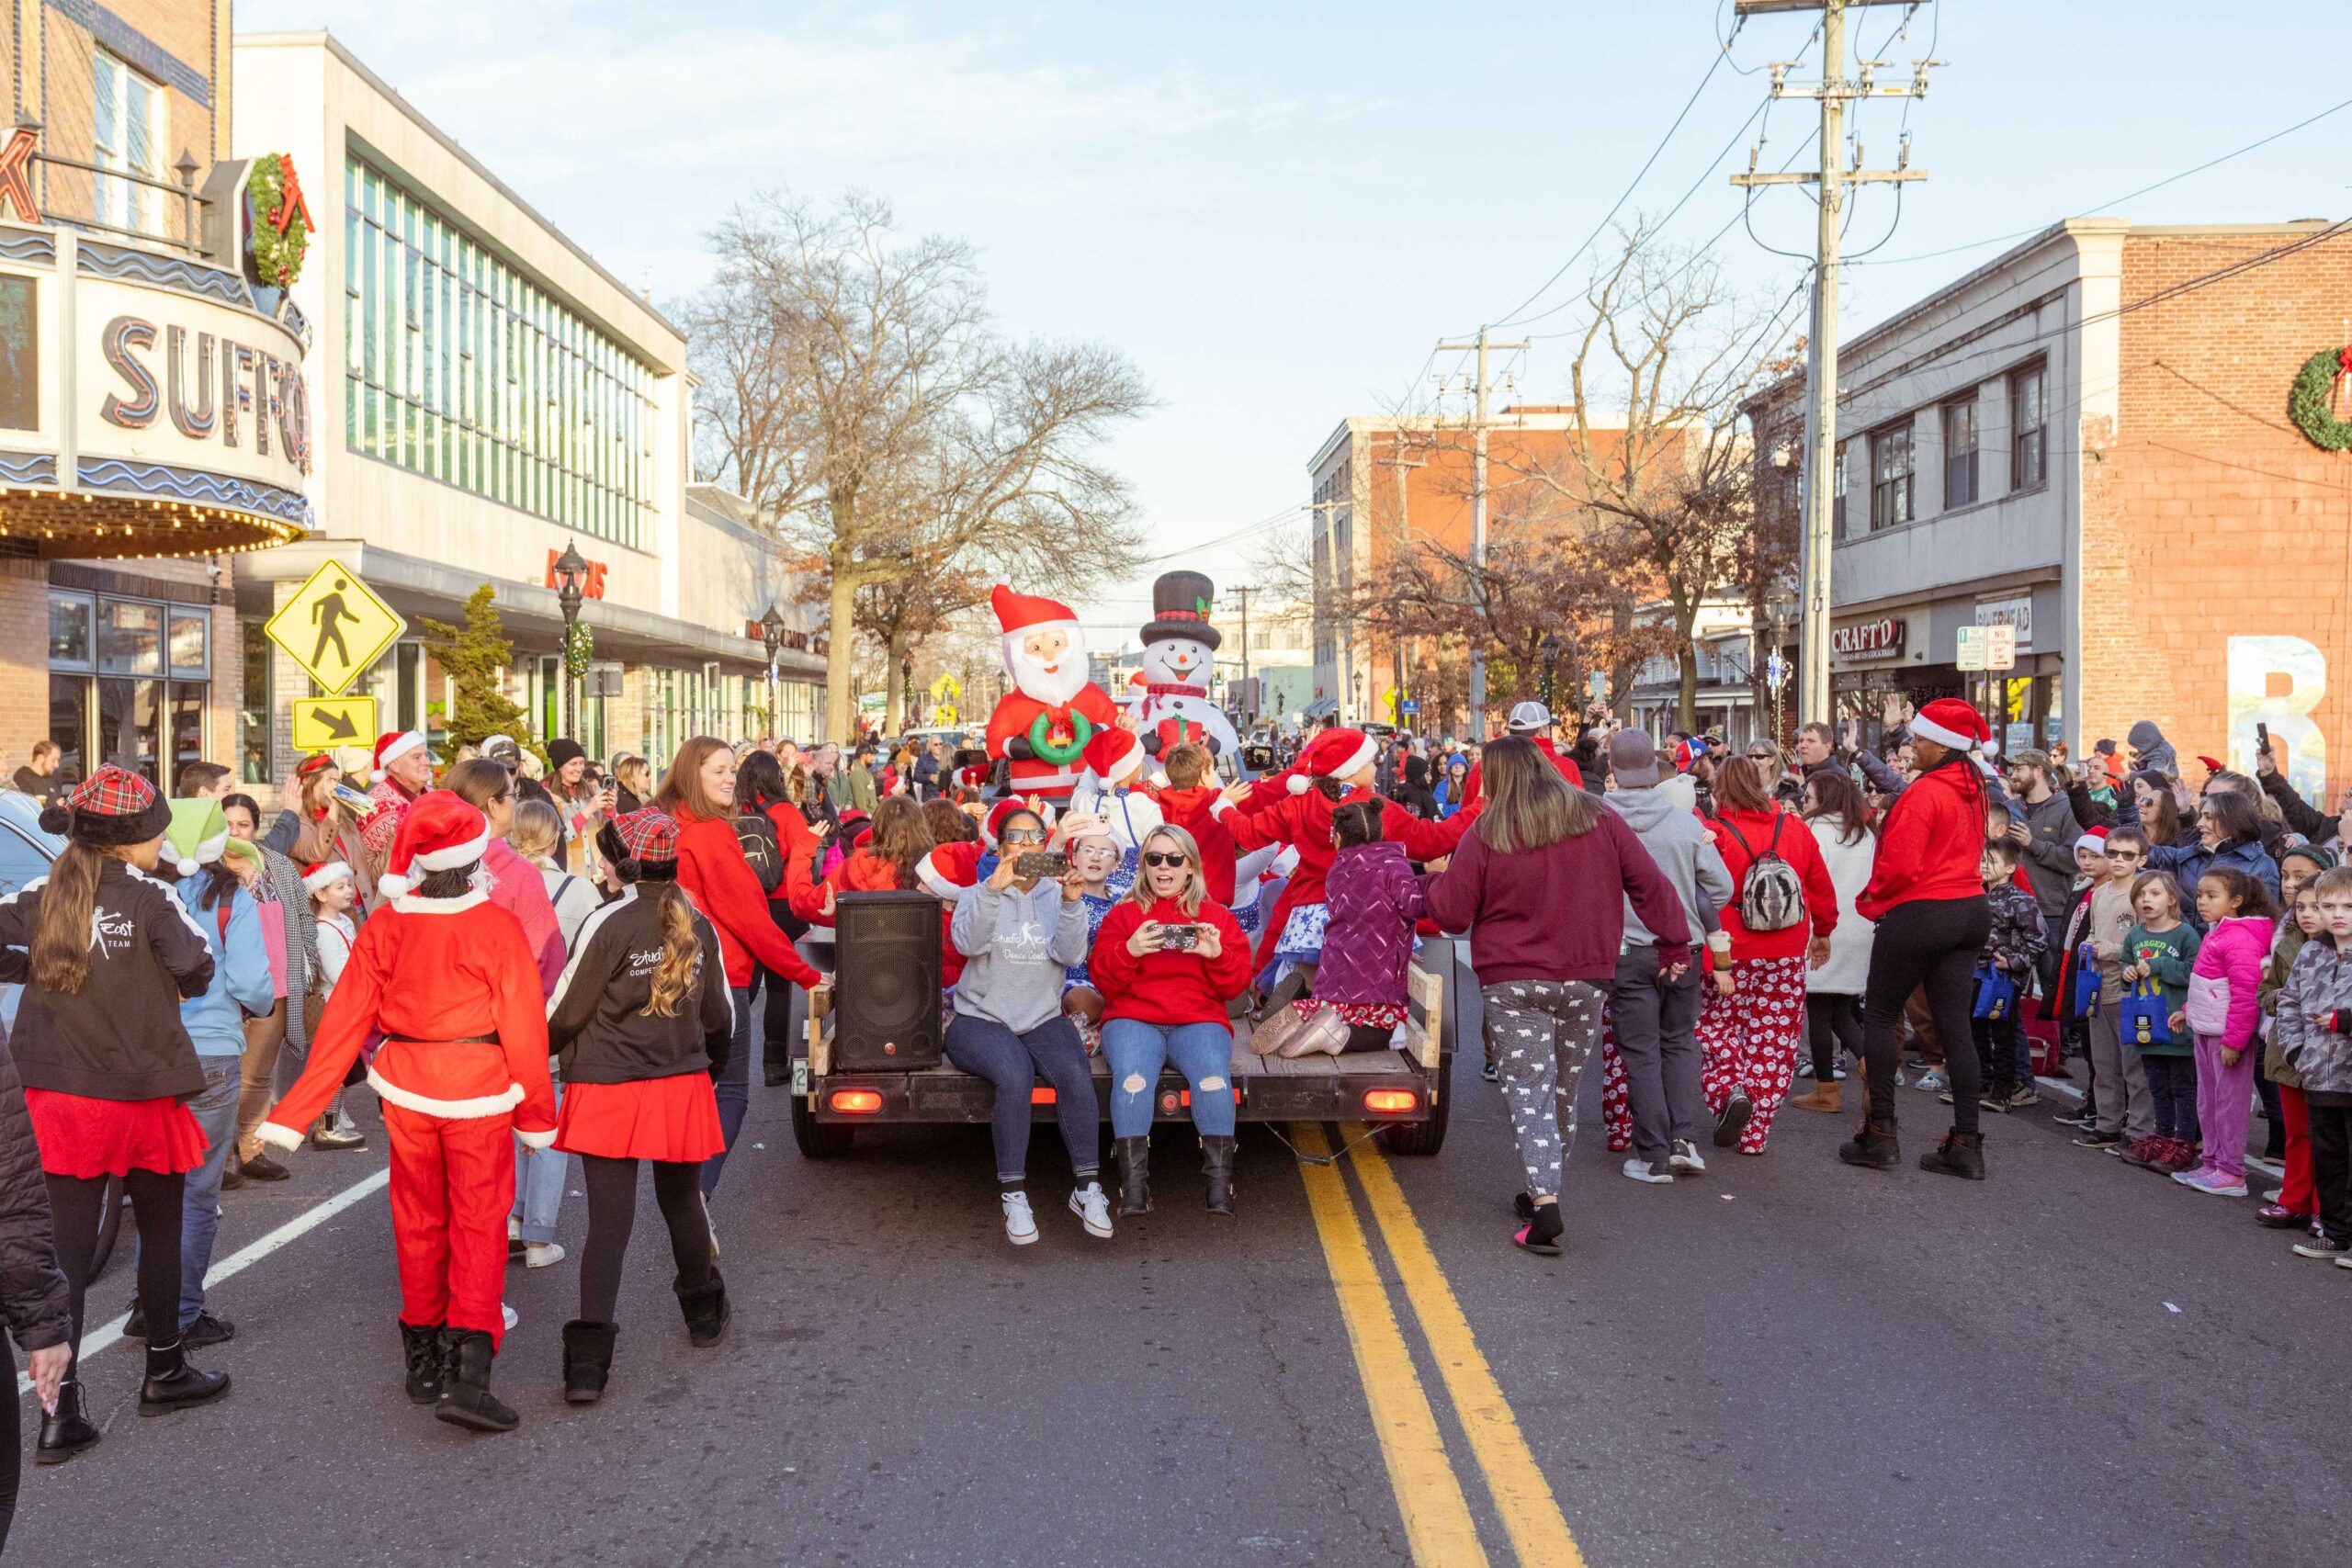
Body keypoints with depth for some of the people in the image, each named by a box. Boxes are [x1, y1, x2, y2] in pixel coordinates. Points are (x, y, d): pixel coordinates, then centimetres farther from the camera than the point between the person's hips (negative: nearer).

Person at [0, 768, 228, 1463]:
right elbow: (197, 969, -18)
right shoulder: (148, 897, -12)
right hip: (142, 1094, -4)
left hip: (60, 1096, 4)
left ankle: (61, 1410, 2)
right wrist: (174, 983, 4)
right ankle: (164, 1372, 28)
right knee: (161, 1232, 16)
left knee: (68, 1249, 5)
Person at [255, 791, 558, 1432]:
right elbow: (523, 1029, -11)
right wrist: (538, 1113, 1)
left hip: (406, 1090, 3)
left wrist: (291, 1114, 1)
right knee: (479, 1225, 3)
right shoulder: (498, 928, -15)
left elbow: (344, 1023, -5)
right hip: (479, 1094, -3)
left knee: (419, 1222, 17)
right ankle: (467, 1371, -7)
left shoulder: (383, 927, -6)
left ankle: (423, 1357, 29)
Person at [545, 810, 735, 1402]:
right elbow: (721, 1015, 13)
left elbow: (565, 1012, -8)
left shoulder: (607, 924, -13)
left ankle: (588, 1359, -9)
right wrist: (709, 1060, 33)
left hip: (609, 1093, -4)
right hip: (683, 1089, 4)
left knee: (609, 1223, -3)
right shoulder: (698, 927, 2)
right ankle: (704, 1314, 39)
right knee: (682, 1205, 22)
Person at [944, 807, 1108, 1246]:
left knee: (1075, 1074, -28)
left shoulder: (1057, 896, 13)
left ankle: (1086, 1186, -18)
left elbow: (1070, 954, -5)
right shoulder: (980, 894, 8)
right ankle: (1013, 1194, -24)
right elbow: (967, 942, -15)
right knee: (1015, 1075, -33)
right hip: (982, 1017, -2)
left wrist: (1071, 903, -21)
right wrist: (993, 890, -29)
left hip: (1043, 1018, 2)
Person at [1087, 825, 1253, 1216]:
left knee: (1214, 1078, -32)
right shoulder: (1123, 914, 16)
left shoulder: (1217, 916, 16)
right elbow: (1103, 979, 5)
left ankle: (1220, 1183, -25)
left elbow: (1235, 985, 9)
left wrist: (1218, 954, -12)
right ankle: (1133, 1184, -29)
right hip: (1133, 1018, 0)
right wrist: (1129, 950, -15)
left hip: (1199, 1020, 0)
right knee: (1132, 1078, -34)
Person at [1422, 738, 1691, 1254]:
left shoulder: (1486, 835, -7)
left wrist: (1435, 882, 17)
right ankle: (1544, 1189, 29)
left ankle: (1544, 1202, -14)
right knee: (1563, 1089, 17)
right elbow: (1651, 885, 2)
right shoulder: (1600, 821, 2)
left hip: (1512, 983, -3)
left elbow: (1451, 914, -3)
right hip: (1585, 979, 4)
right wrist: (1675, 943, 10)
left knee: (1529, 1093, -1)